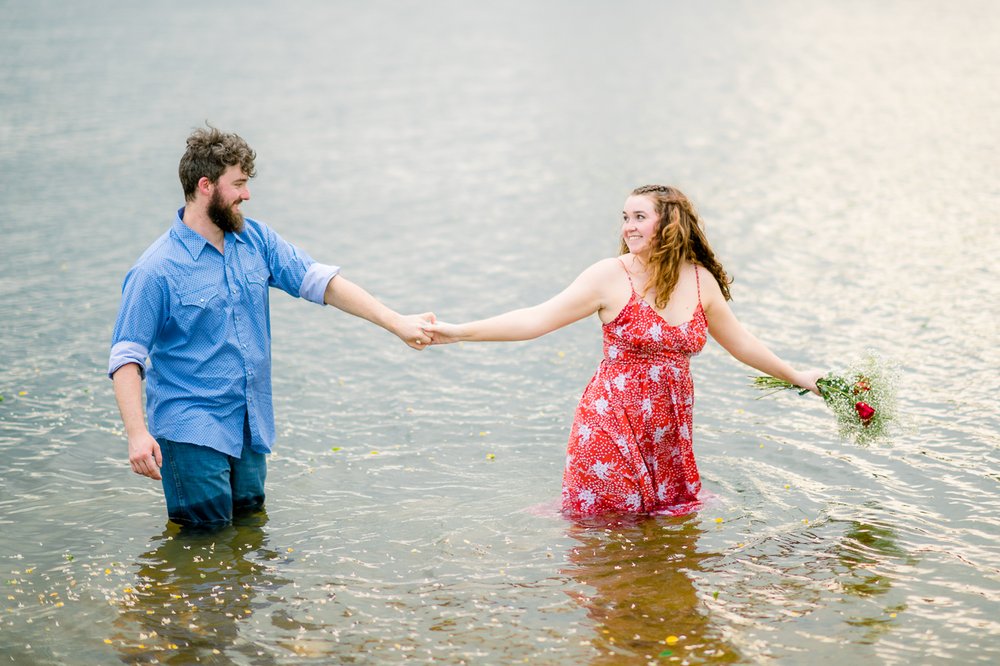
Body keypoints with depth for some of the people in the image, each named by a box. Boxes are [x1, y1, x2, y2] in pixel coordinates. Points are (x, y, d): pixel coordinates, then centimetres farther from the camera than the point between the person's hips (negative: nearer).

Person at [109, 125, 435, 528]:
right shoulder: (156, 271, -15)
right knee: (208, 520, -6)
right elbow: (127, 356, -15)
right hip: (190, 425, -6)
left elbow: (319, 281, 2)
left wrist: (396, 323, -6)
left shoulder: (256, 239, 3)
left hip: (251, 420, 6)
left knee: (248, 510, 11)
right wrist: (137, 433, -27)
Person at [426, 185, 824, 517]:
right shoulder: (611, 277, -10)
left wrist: (795, 376, 25)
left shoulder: (701, 280, 3)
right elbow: (537, 319, -15)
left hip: (669, 431, 4)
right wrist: (459, 332, -24)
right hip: (612, 427, -4)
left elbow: (738, 341, 18)